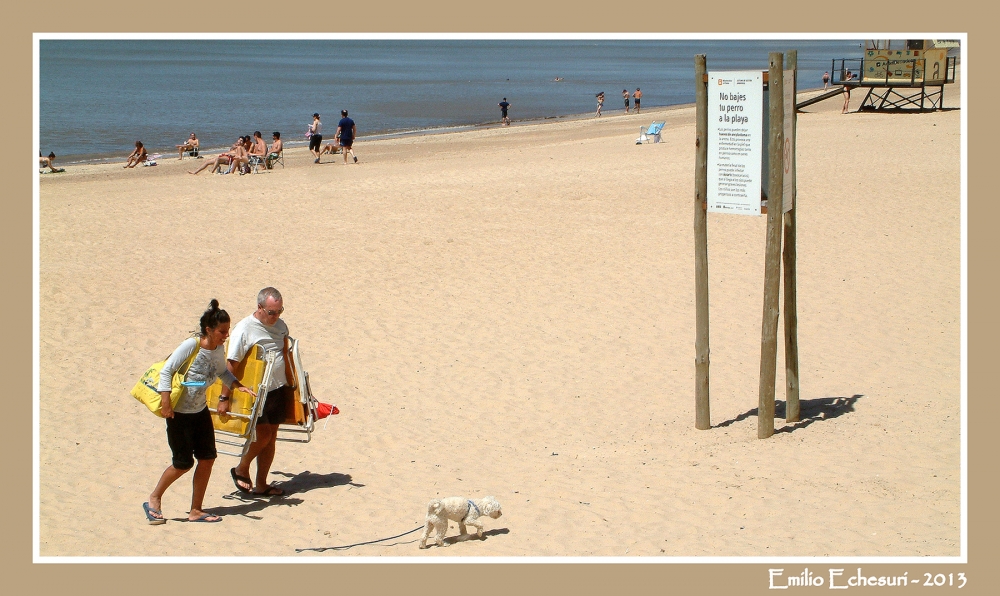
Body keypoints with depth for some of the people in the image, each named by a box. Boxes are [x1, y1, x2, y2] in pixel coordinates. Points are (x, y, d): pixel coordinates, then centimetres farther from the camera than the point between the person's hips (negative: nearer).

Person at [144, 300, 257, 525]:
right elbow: (166, 371, -19)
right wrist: (165, 402, -24)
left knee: (208, 458, 3)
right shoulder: (191, 346, -22)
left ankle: (196, 510, 15)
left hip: (201, 411, 7)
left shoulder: (218, 350, -1)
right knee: (183, 463, -2)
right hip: (179, 413, -7)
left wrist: (238, 385, 1)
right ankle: (154, 500, 21)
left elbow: (223, 372, 18)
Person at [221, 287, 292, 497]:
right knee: (263, 434, -10)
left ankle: (261, 484, 18)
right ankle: (241, 470, 14)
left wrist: (289, 385, 21)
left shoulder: (281, 326, 5)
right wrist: (224, 398, -16)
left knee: (271, 438, 8)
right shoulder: (244, 329, -14)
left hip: (278, 391, 6)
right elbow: (231, 365, -14)